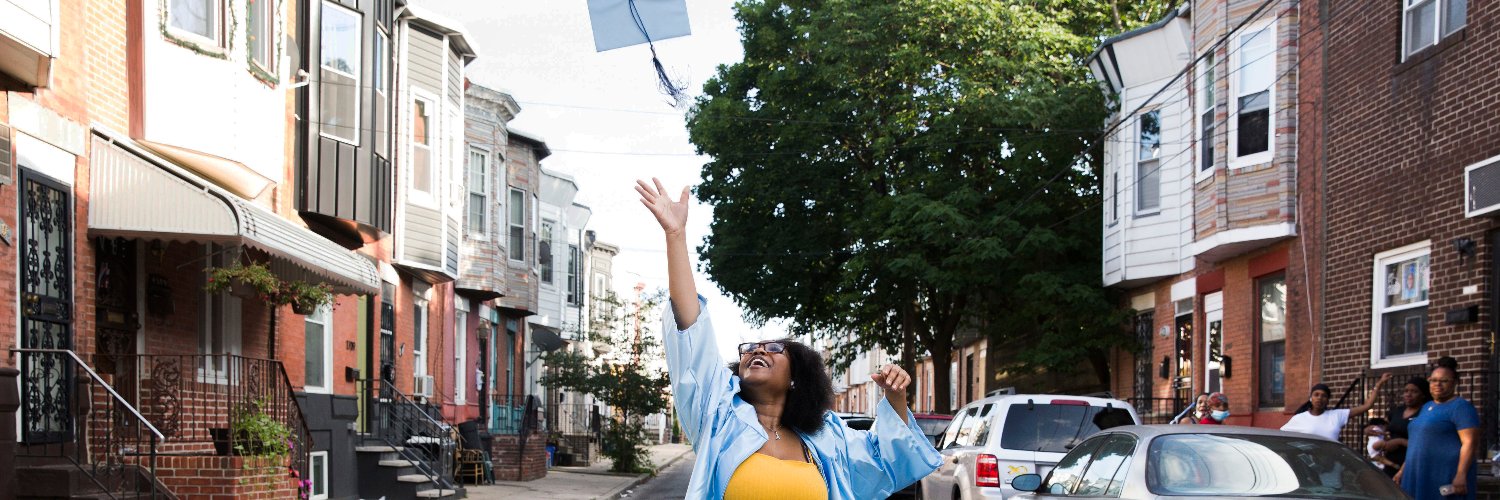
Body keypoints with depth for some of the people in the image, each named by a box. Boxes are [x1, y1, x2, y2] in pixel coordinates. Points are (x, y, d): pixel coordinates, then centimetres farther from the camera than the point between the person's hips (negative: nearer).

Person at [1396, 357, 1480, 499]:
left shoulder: (1460, 407, -6)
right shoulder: (1426, 407, 21)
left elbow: (1469, 443, -15)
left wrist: (1461, 475, -24)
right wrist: (1403, 470, 22)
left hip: (1446, 479, -9)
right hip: (1420, 476, 9)